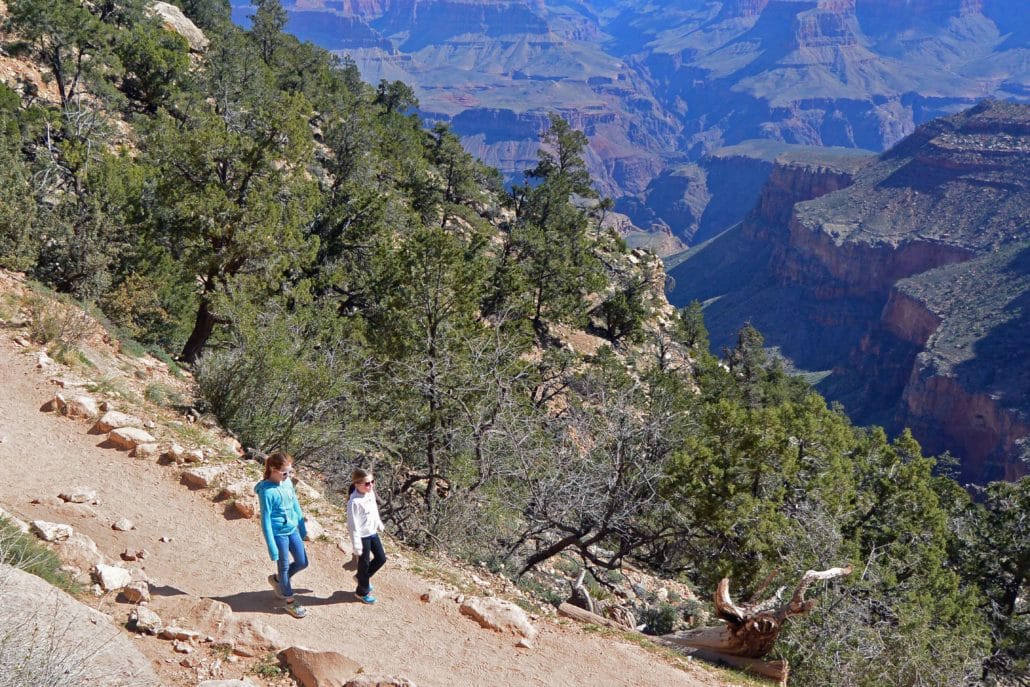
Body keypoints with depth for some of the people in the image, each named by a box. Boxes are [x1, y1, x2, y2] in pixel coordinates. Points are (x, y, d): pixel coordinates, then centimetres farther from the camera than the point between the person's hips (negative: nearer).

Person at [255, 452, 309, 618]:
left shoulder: (288, 482, -3)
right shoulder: (267, 491, -23)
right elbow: (266, 520, -19)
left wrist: (303, 529, 17)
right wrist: (272, 548, -17)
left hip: (293, 530, 7)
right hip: (278, 534, -7)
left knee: (302, 563, 14)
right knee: (284, 566, 10)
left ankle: (277, 579, 39)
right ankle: (290, 602, 28)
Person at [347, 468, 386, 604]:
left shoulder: (371, 493, -4)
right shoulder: (355, 502, -29)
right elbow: (353, 526, -24)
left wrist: (379, 525, 26)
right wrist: (357, 546, -20)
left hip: (372, 533, 8)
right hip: (362, 536, -8)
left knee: (381, 558, 17)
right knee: (364, 563, 9)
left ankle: (363, 577, 41)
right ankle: (362, 592, 31)